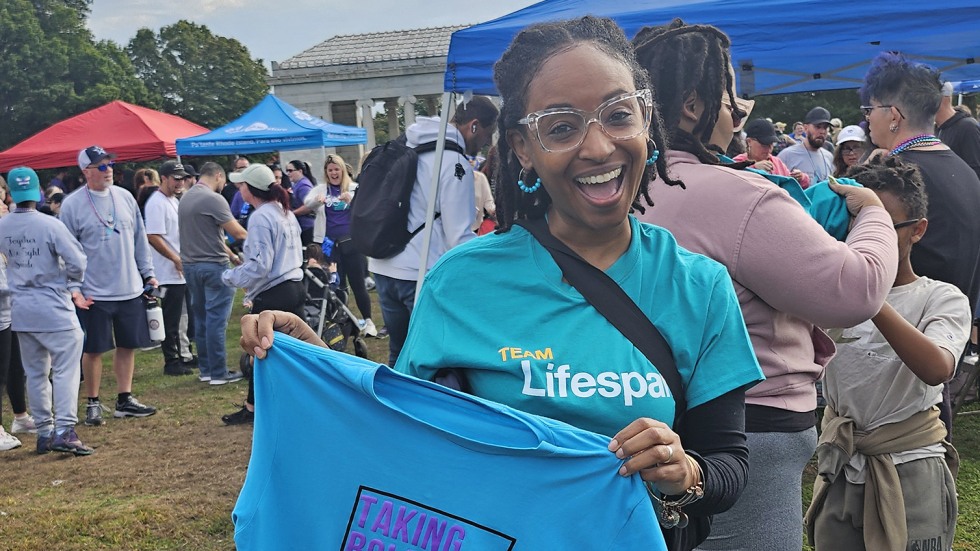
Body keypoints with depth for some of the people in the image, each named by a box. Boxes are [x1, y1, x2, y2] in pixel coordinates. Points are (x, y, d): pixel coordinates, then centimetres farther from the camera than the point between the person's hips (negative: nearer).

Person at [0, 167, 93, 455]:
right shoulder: (50, 225, -16)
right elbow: (77, 262, -17)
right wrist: (71, 283, 6)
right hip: (53, 309, -6)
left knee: (35, 372, 13)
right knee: (65, 368, -1)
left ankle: (44, 432, 18)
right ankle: (64, 430, -9)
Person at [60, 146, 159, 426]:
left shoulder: (124, 197, 5)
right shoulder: (72, 205, -8)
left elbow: (140, 239, 13)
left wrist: (147, 272, 10)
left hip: (130, 289, 5)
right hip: (94, 293, -4)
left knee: (128, 345, 11)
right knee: (94, 349, 3)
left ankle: (124, 399, 22)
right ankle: (93, 403, 16)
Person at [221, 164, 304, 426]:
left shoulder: (260, 218, -16)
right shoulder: (285, 212, 12)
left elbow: (259, 265, -20)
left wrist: (231, 276, -5)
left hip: (272, 295, -9)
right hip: (295, 287, 9)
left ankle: (252, 408, 14)